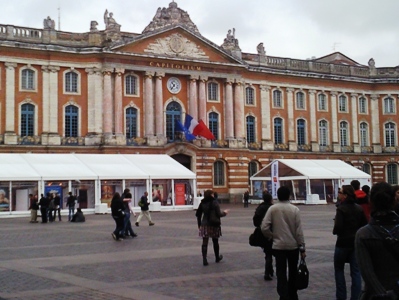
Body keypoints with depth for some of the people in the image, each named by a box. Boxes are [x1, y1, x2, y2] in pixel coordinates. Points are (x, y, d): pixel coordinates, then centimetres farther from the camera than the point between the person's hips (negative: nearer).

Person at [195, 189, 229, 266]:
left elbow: (198, 214, 7)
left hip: (204, 225, 3)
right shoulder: (214, 202, -10)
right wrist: (224, 213, 8)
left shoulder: (202, 203, 4)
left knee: (205, 242, 1)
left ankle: (204, 259, -8)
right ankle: (217, 257, 31)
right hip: (214, 225, -2)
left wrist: (199, 224, 17)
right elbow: (218, 214, -13)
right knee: (215, 242, 14)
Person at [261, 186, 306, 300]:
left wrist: (272, 236, 7)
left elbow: (264, 227, -12)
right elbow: (299, 231, -8)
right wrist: (302, 247, -2)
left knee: (281, 273, 2)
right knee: (293, 273, 17)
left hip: (279, 246, -1)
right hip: (293, 246, 1)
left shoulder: (272, 209, -6)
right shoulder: (295, 209, -7)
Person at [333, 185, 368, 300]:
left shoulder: (341, 209, -15)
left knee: (339, 269, 10)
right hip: (356, 243, 5)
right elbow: (365, 225, 6)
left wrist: (335, 231, -1)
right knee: (356, 271, 7)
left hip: (343, 243, -5)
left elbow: (338, 227, -21)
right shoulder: (359, 208, 4)